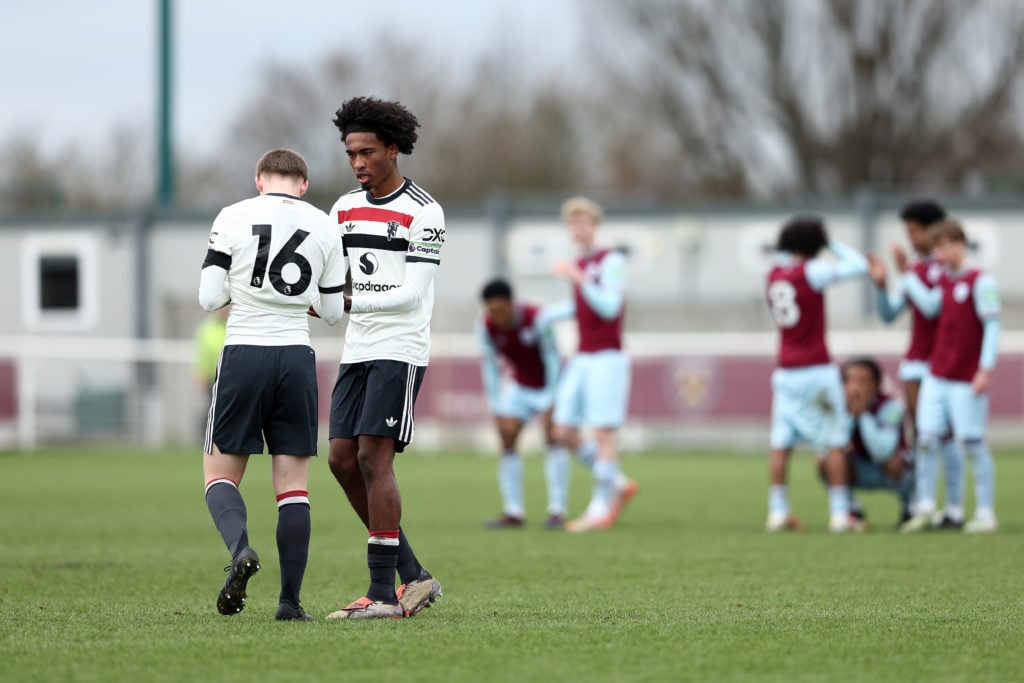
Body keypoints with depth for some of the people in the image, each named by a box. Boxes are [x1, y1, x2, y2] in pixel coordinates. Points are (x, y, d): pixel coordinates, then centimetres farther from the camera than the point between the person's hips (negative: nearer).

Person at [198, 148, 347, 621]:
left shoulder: (233, 218, -1)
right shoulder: (324, 227, 5)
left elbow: (209, 299, -3)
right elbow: (332, 312, 9)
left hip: (243, 353, -2)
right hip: (297, 357, 2)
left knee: (220, 473, 9)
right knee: (293, 483, 5)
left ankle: (240, 548, -20)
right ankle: (290, 600, -1)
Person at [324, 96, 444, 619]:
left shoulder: (423, 213, -8)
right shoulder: (346, 208, 13)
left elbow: (413, 294, -14)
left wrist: (351, 302, -24)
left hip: (399, 349, -7)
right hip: (357, 350, 7)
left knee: (373, 458, -14)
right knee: (343, 459, 1)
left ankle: (383, 594, -12)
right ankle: (413, 575, 11)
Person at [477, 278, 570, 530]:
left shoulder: (537, 318, -31)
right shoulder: (486, 327, -18)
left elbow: (552, 358, -25)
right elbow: (489, 366, -10)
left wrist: (551, 403, -27)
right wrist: (496, 409, -13)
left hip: (549, 383, -4)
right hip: (520, 385, 4)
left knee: (553, 436, -20)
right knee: (507, 438, -6)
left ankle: (557, 511, -21)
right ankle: (513, 513, -2)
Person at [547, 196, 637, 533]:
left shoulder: (612, 261, -8)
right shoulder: (580, 264, 14)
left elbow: (609, 308, -19)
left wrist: (578, 278, -25)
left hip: (607, 358, -8)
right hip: (581, 359, 8)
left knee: (604, 432, -8)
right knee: (564, 432, 3)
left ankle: (600, 510, -3)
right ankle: (617, 485, 18)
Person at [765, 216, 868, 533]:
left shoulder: (774, 274, 5)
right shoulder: (811, 272, -12)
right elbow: (858, 266, -10)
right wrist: (834, 244, 4)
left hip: (785, 372, 6)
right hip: (817, 370, -5)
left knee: (780, 444, 6)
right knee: (833, 444, 1)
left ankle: (777, 512, 4)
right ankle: (839, 513, 0)